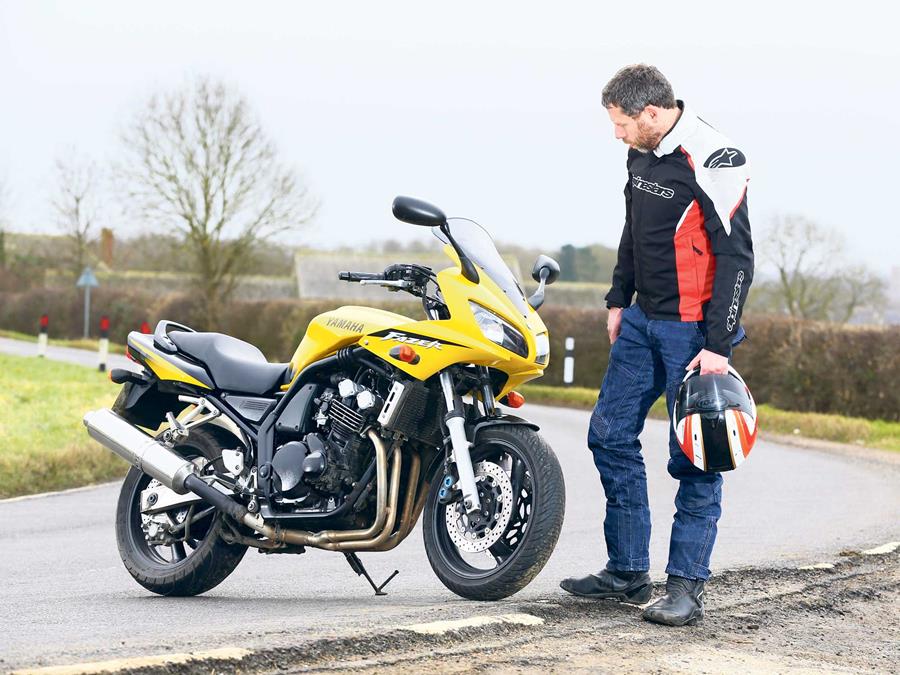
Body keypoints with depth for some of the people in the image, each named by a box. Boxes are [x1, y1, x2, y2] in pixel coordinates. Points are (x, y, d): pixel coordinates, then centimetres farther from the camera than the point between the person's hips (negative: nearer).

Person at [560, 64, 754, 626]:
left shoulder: (713, 162, -19)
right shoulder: (643, 155, 7)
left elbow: (736, 259, -20)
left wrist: (718, 346, -22)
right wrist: (619, 299, 21)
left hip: (693, 329, -9)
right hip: (643, 321, 9)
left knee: (694, 457, -4)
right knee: (611, 436, 10)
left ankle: (687, 586, 2)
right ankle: (628, 572, 18)